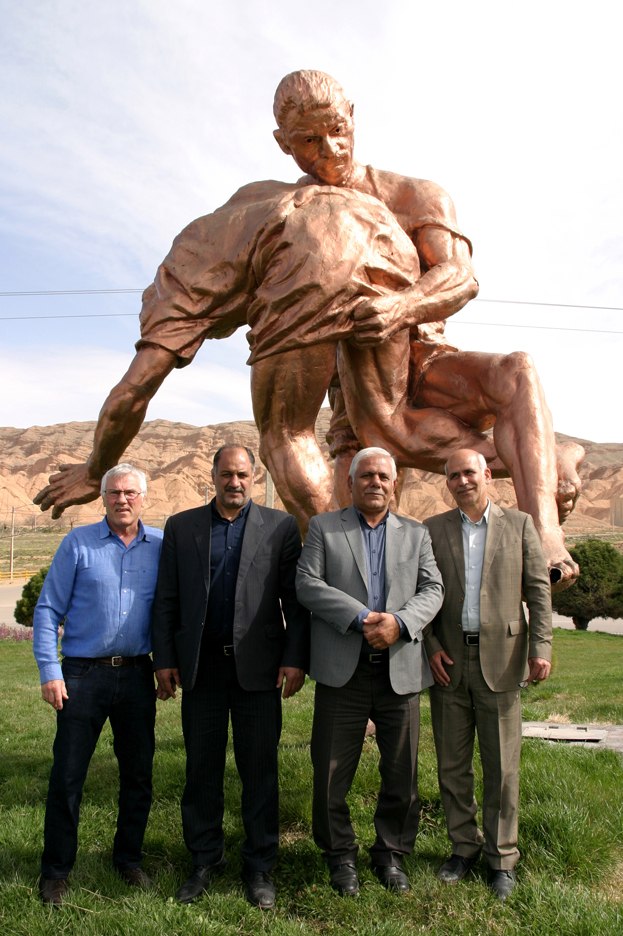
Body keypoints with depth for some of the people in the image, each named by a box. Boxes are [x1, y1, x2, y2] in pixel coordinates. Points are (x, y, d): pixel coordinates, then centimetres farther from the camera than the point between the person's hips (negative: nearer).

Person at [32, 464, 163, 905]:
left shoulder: (161, 545, 2)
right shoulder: (78, 543, -3)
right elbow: (48, 610, -1)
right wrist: (50, 672, -8)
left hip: (137, 673, 2)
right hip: (83, 673, -2)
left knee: (139, 774, 11)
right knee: (67, 777, 4)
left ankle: (129, 858, 31)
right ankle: (56, 870, 22)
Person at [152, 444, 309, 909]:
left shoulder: (281, 527, 2)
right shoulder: (181, 527, 7)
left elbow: (295, 599, 0)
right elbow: (167, 600, 7)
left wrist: (295, 658, -7)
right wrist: (164, 660, 2)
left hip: (257, 668, -1)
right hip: (201, 666, 2)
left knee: (260, 771, 8)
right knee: (202, 769, 12)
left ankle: (259, 866, 25)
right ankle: (205, 860, 31)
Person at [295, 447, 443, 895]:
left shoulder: (416, 533, 14)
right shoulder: (323, 527, 6)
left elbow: (432, 589, 5)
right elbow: (307, 584, -5)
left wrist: (399, 622, -14)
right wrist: (361, 617, -16)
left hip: (401, 670, 2)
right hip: (342, 671, -2)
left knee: (402, 772, 10)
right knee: (332, 772, 6)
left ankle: (391, 852, 32)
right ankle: (340, 854, 29)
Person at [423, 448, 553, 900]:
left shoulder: (519, 524, 5)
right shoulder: (432, 530, 7)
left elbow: (539, 589, 2)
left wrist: (541, 648, -6)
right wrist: (430, 647, -3)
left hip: (500, 659, -1)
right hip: (448, 661, 2)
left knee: (502, 765, 6)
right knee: (452, 763, 11)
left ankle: (502, 856, 23)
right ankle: (464, 844, 29)